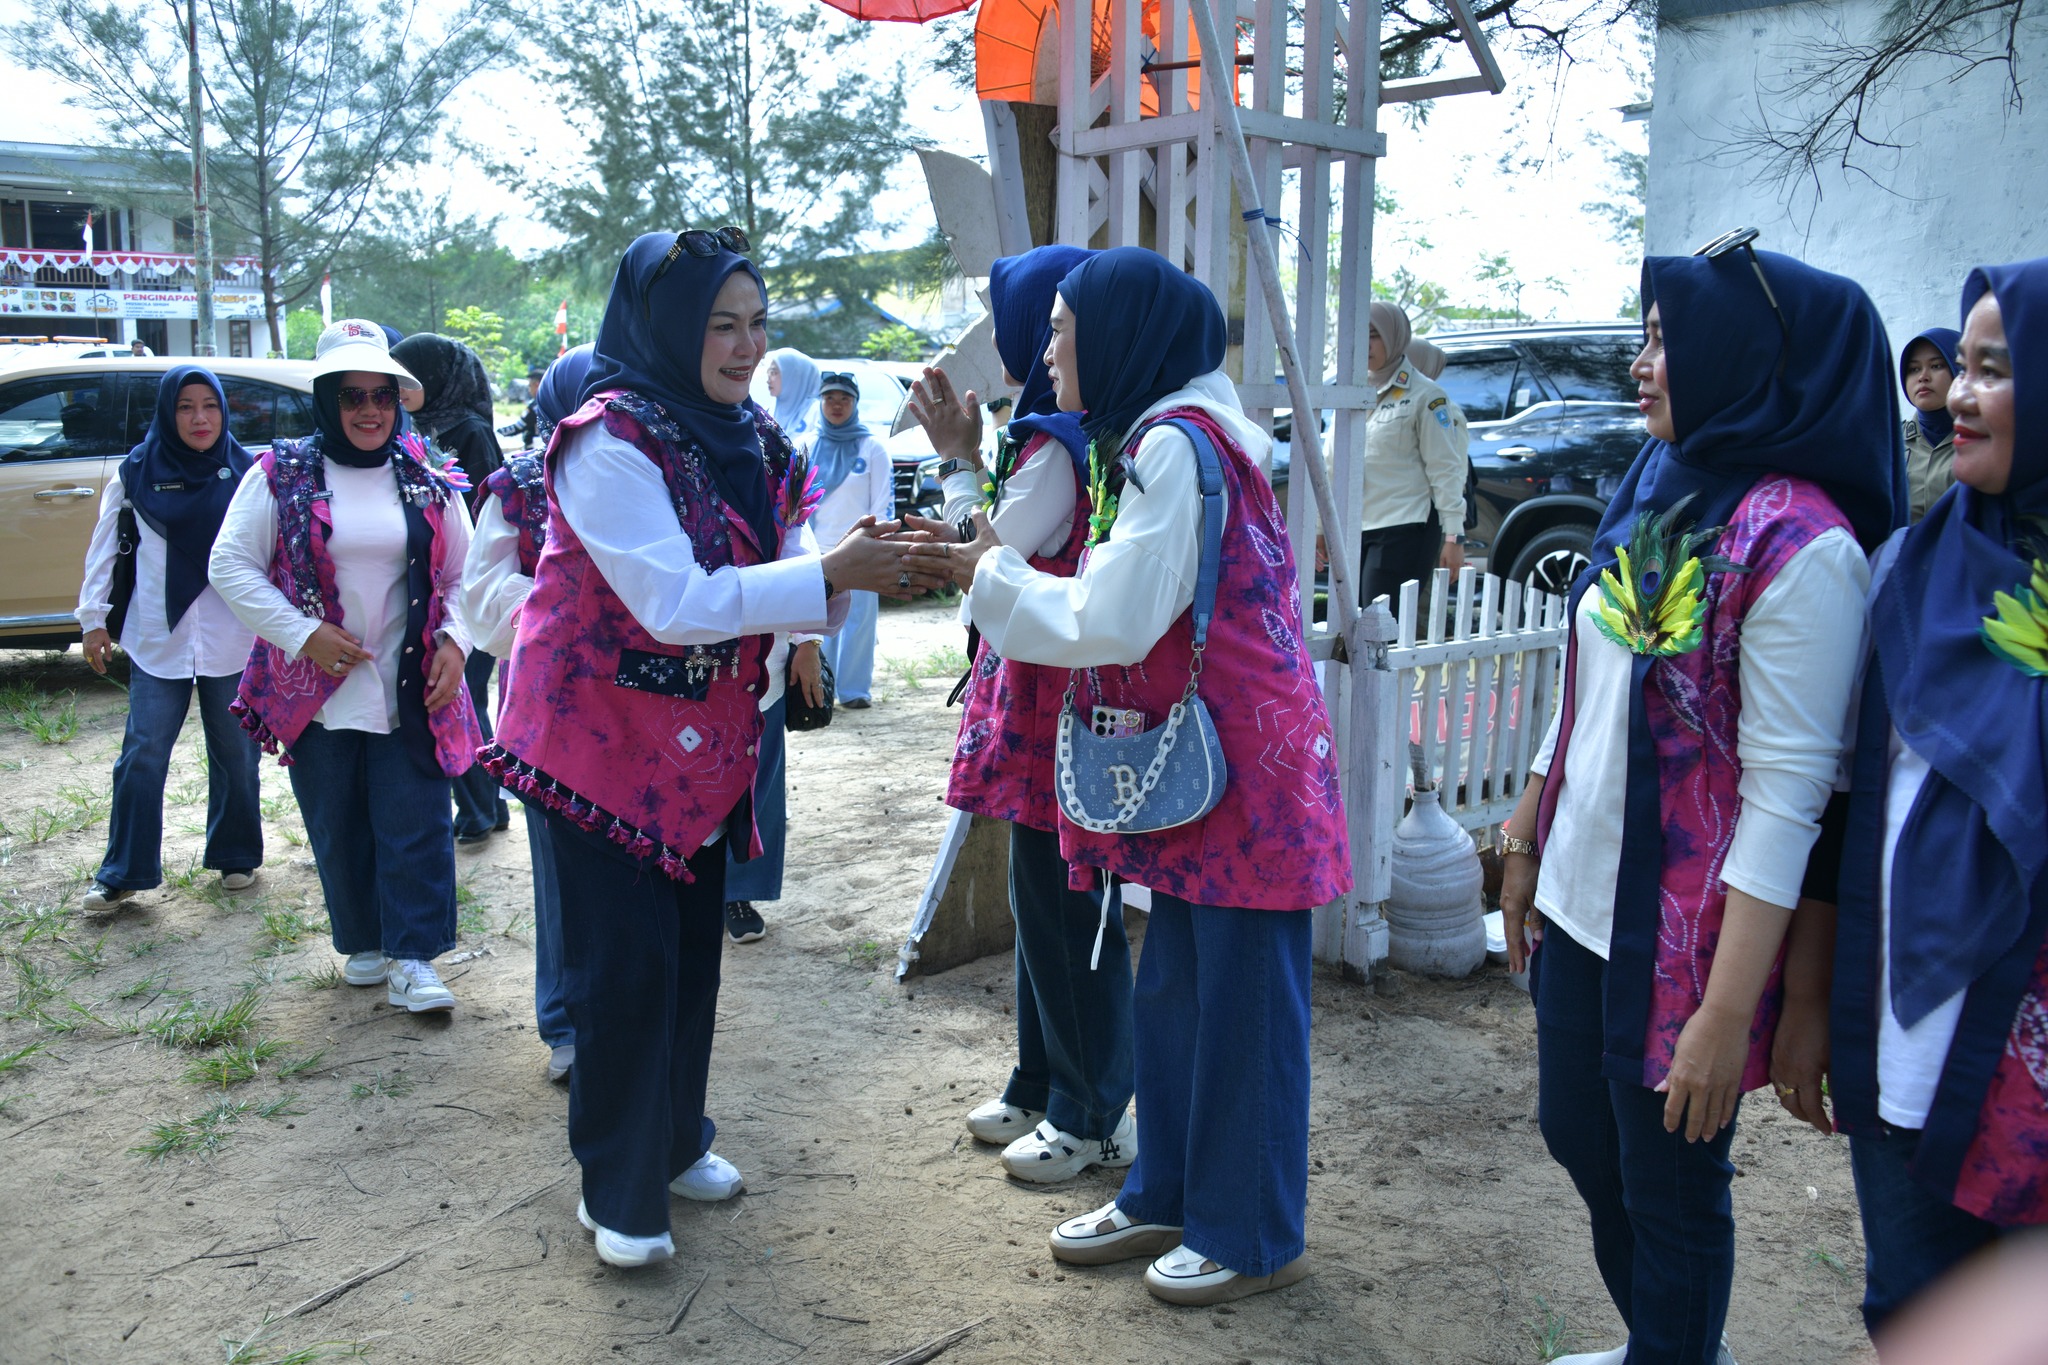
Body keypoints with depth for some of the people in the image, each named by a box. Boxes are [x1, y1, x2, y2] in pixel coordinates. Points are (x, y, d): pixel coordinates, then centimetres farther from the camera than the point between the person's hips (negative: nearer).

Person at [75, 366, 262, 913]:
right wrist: (93, 617, 4)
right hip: (157, 640, 0)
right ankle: (123, 872, 12)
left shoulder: (244, 471, 1)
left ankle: (235, 857, 26)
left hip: (233, 641, 0)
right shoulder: (136, 472, 2)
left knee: (235, 754, 9)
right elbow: (104, 549, 7)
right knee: (142, 755, 1)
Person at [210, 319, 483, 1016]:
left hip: (411, 694, 0)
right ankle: (363, 944, 27)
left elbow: (462, 574, 12)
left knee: (416, 823, -3)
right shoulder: (281, 475, 0)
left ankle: (412, 959, 5)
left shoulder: (428, 482, 5)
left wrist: (453, 641, -5)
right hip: (317, 692, 0)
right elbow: (232, 565, -2)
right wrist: (301, 632, -12)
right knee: (338, 827, 10)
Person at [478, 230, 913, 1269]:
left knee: (694, 941, 15)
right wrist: (828, 576, -27)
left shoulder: (749, 440, 6)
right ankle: (616, 1189, 17)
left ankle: (675, 1141, 34)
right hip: (604, 733, -7)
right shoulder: (610, 440, -19)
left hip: (703, 739, 7)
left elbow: (797, 582, 3)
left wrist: (874, 568, -17)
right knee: (627, 959, -1)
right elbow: (676, 603, -26)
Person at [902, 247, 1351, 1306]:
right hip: (1196, 765, 10)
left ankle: (1253, 1237, 20)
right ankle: (1166, 1197, 33)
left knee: (1245, 1003, 4)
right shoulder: (1157, 439, 13)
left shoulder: (1176, 445, -19)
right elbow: (1122, 602, 11)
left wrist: (991, 572, -8)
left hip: (1250, 768, -10)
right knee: (1170, 992, 18)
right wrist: (983, 564, 5)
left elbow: (1111, 621, -21)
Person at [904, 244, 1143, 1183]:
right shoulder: (1070, 432, 12)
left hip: (1057, 705, -10)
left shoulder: (1059, 446, -19)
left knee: (1063, 905, 1)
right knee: (1045, 898, 18)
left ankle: (1092, 1118, 15)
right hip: (1045, 696, 10)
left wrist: (958, 458, -8)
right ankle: (1042, 1087, 33)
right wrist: (967, 454, 14)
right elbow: (1017, 555, 18)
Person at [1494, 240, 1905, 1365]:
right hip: (1580, 898, 8)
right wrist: (1525, 843, 16)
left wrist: (1726, 1018, -22)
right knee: (1578, 1136, 22)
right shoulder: (1656, 491, 5)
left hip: (1683, 932, -8)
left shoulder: (1800, 545, -20)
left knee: (1668, 1188, 10)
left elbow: (1785, 796, -22)